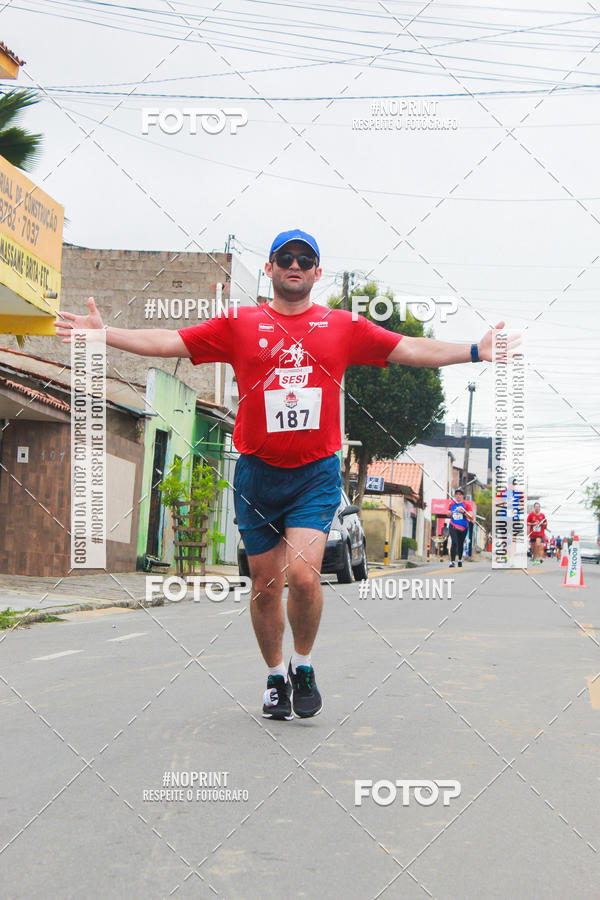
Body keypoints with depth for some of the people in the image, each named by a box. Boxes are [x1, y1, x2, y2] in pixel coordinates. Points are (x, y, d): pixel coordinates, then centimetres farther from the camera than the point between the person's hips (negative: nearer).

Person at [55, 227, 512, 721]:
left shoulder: (344, 326, 6)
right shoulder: (239, 324, 5)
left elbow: (411, 349, 7)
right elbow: (169, 341, 5)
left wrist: (475, 351, 0)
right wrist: (104, 334, -3)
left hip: (317, 474, -1)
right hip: (257, 473, 1)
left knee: (303, 573, -17)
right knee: (266, 585, 8)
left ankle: (303, 666, 8)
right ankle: (276, 677, 28)